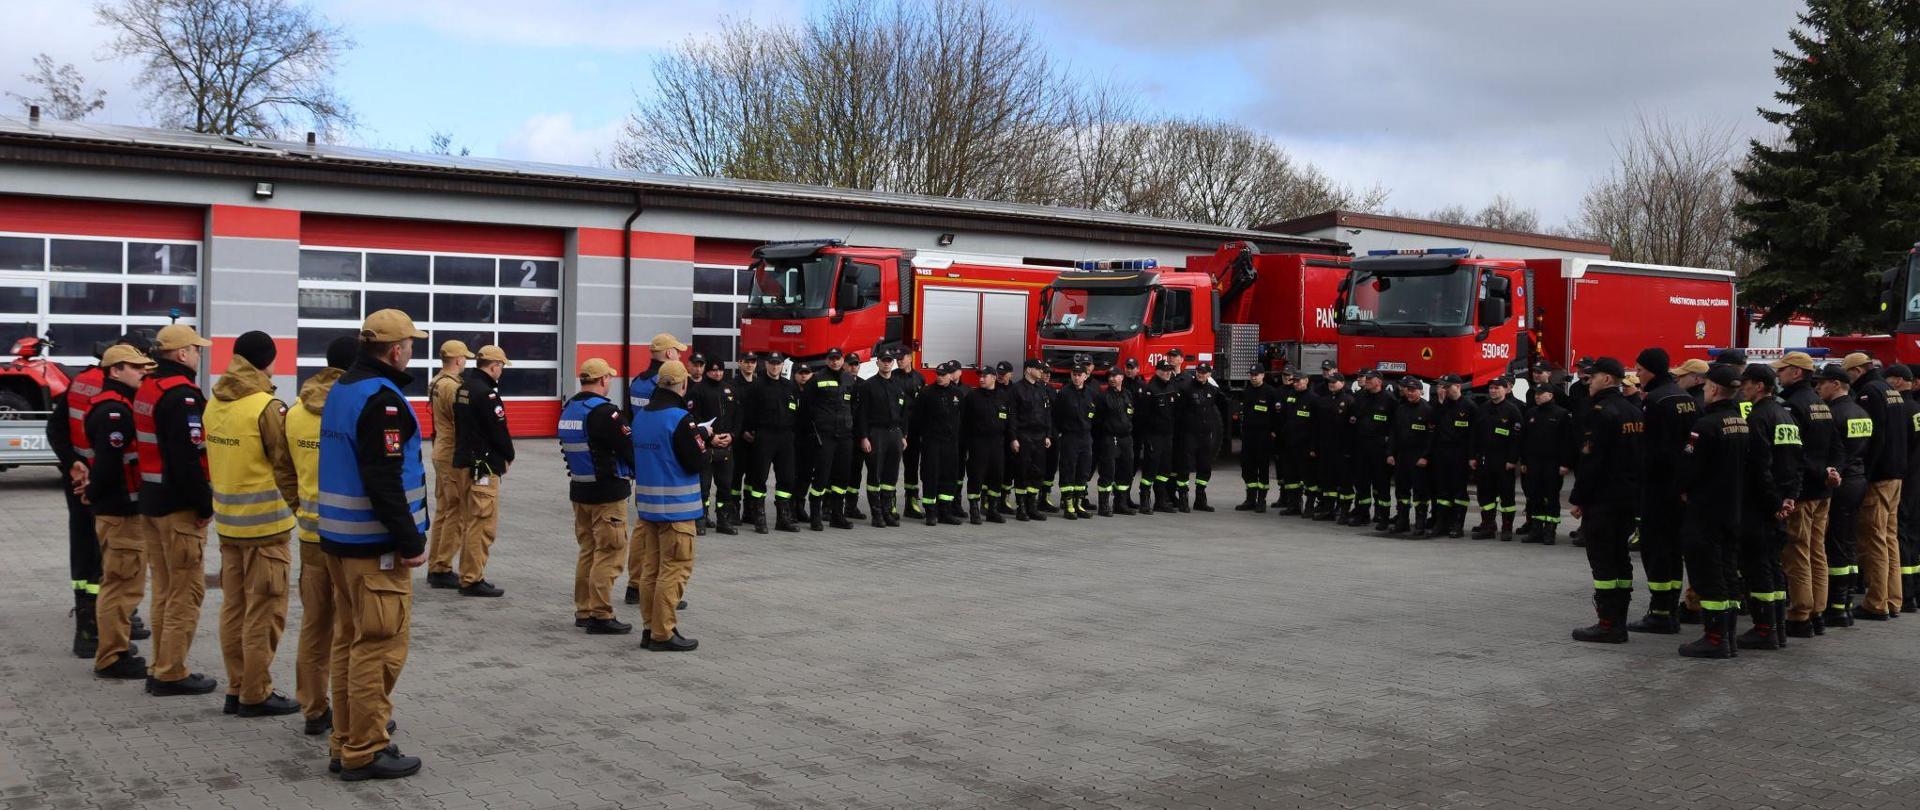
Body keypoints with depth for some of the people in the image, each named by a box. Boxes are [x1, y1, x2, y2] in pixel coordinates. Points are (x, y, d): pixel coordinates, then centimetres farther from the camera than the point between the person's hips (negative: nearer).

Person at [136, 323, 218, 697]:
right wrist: (205, 505, -17)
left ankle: (161, 668, 22)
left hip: (152, 500, 10)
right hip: (179, 507, -10)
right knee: (186, 591, -3)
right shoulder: (181, 394, -18)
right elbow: (187, 457, -24)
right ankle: (171, 674, 0)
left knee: (165, 589, 17)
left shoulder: (147, 389, 13)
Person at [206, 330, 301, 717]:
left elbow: (216, 459, 12)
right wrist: (292, 504, 3)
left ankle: (237, 687, 21)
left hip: (228, 522, 8)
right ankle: (256, 695, 6)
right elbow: (285, 467, -13)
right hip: (266, 524, -8)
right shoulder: (267, 407, -17)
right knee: (263, 614, 1)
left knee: (234, 608, 14)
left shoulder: (215, 403, 7)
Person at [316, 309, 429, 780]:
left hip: (339, 538, 10)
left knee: (351, 639, 15)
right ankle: (365, 753, 1)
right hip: (375, 544, -10)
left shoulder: (340, 390, 13)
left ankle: (346, 742, 23)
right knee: (381, 645, -4)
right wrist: (410, 541, -19)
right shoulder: (382, 398, -17)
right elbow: (384, 480, -24)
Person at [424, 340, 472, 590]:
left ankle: (434, 567, 20)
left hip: (441, 451, 10)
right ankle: (443, 570, -1)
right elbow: (462, 425, -19)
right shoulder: (452, 386, -19)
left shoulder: (435, 382, 11)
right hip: (454, 455, -10)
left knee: (442, 510, 15)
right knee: (456, 513, -4)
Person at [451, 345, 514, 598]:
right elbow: (499, 429, -17)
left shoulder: (464, 387, 11)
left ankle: (468, 575, 23)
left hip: (463, 461, 10)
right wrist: (509, 456, 1)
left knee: (468, 522, 16)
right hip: (484, 466, -10)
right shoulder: (486, 392, -17)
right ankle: (473, 580, -3)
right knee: (483, 524, -5)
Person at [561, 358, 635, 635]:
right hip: (608, 493, -9)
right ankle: (600, 616, -2)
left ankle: (584, 611, 22)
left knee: (587, 550, 17)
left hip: (579, 489, 9)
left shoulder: (568, 409, 9)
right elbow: (630, 448, -16)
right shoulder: (604, 411, -18)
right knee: (609, 554, -3)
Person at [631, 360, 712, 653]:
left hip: (646, 504, 8)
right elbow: (696, 463, -18)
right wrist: (705, 439, 4)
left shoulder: (640, 416, 8)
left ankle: (651, 628, 20)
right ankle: (664, 634, 1)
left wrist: (705, 439, 16)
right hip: (675, 507, -8)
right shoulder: (681, 419, -17)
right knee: (674, 570, -1)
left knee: (651, 568, 14)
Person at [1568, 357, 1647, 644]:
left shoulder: (1600, 412, -15)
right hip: (1630, 496, 9)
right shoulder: (1635, 412, 12)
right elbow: (1642, 456, 15)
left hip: (1602, 499, -9)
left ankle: (1608, 624, -5)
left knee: (1603, 560, -5)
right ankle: (1619, 621, 17)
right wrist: (1635, 490, 19)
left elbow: (1590, 460, -19)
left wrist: (1578, 499, -14)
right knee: (1620, 558, 13)